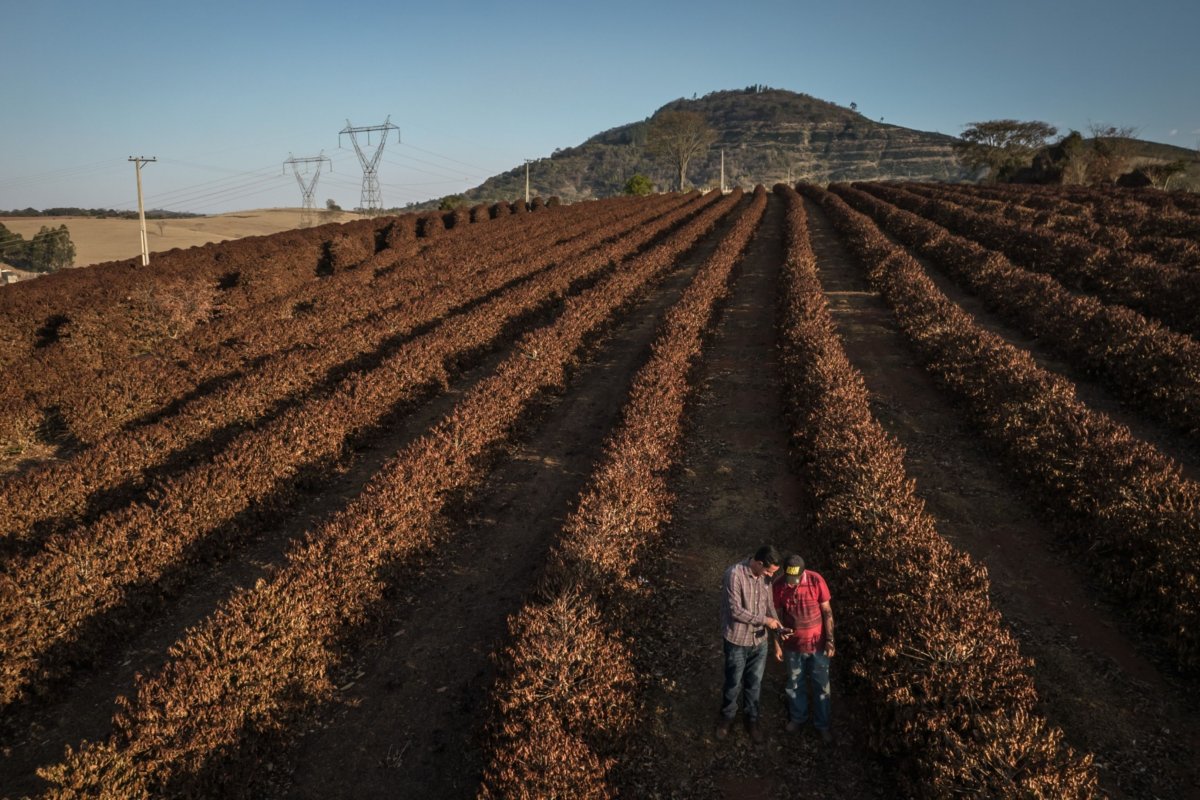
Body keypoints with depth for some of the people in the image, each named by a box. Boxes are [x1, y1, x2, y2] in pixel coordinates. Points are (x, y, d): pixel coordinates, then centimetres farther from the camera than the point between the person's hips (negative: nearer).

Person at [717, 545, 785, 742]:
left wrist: (778, 625, -9)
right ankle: (727, 717, 38)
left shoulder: (765, 577, -5)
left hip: (759, 640, 5)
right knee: (734, 683, 13)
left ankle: (752, 719, 39)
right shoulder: (735, 574, -26)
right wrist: (764, 620, -22)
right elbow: (736, 611, -26)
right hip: (738, 640, -5)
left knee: (755, 683, 19)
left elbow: (769, 604, 7)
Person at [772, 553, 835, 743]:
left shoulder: (816, 581, -22)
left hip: (817, 642, -1)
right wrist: (777, 643, -1)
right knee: (794, 684, 20)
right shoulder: (779, 584, -17)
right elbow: (777, 615, -5)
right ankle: (798, 717, 43)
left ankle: (822, 724, 33)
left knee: (821, 685, 14)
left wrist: (829, 640, -10)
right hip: (793, 644, 1)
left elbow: (827, 611, -10)